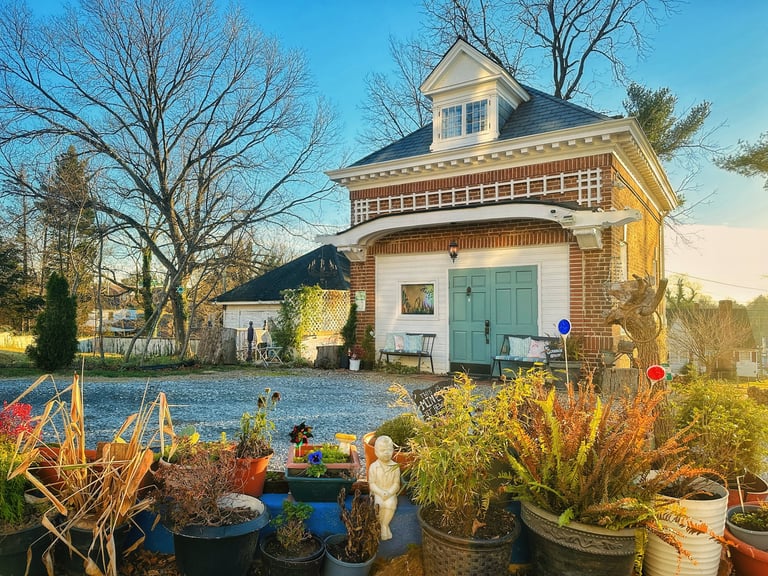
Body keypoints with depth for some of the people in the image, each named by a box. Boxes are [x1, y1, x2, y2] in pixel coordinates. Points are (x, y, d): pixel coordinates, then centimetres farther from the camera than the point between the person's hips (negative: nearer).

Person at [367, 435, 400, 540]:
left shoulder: (395, 467, -1)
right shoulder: (373, 467, -3)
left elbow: (396, 484, -2)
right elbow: (372, 484, -5)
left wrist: (389, 493, -18)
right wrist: (381, 493, -18)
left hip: (391, 494, 1)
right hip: (377, 493, 0)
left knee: (390, 504, -27)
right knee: (379, 505, -27)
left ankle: (385, 525, -7)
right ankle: (384, 526, -7)